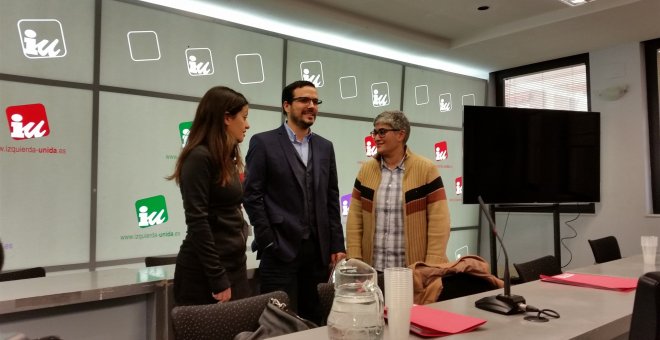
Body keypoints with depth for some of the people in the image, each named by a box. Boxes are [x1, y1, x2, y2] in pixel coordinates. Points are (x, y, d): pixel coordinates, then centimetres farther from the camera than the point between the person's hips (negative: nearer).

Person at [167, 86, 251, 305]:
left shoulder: (227, 159, 12)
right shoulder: (199, 157, -14)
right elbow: (197, 221, -19)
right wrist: (218, 279, -18)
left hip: (234, 266, 8)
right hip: (204, 273, -8)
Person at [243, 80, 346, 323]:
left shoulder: (325, 147, 12)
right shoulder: (264, 142, -3)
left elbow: (331, 199, 11)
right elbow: (252, 195, -6)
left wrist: (337, 245, 7)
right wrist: (269, 243, -10)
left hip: (318, 250, 5)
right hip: (280, 250, -4)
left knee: (315, 322, 11)